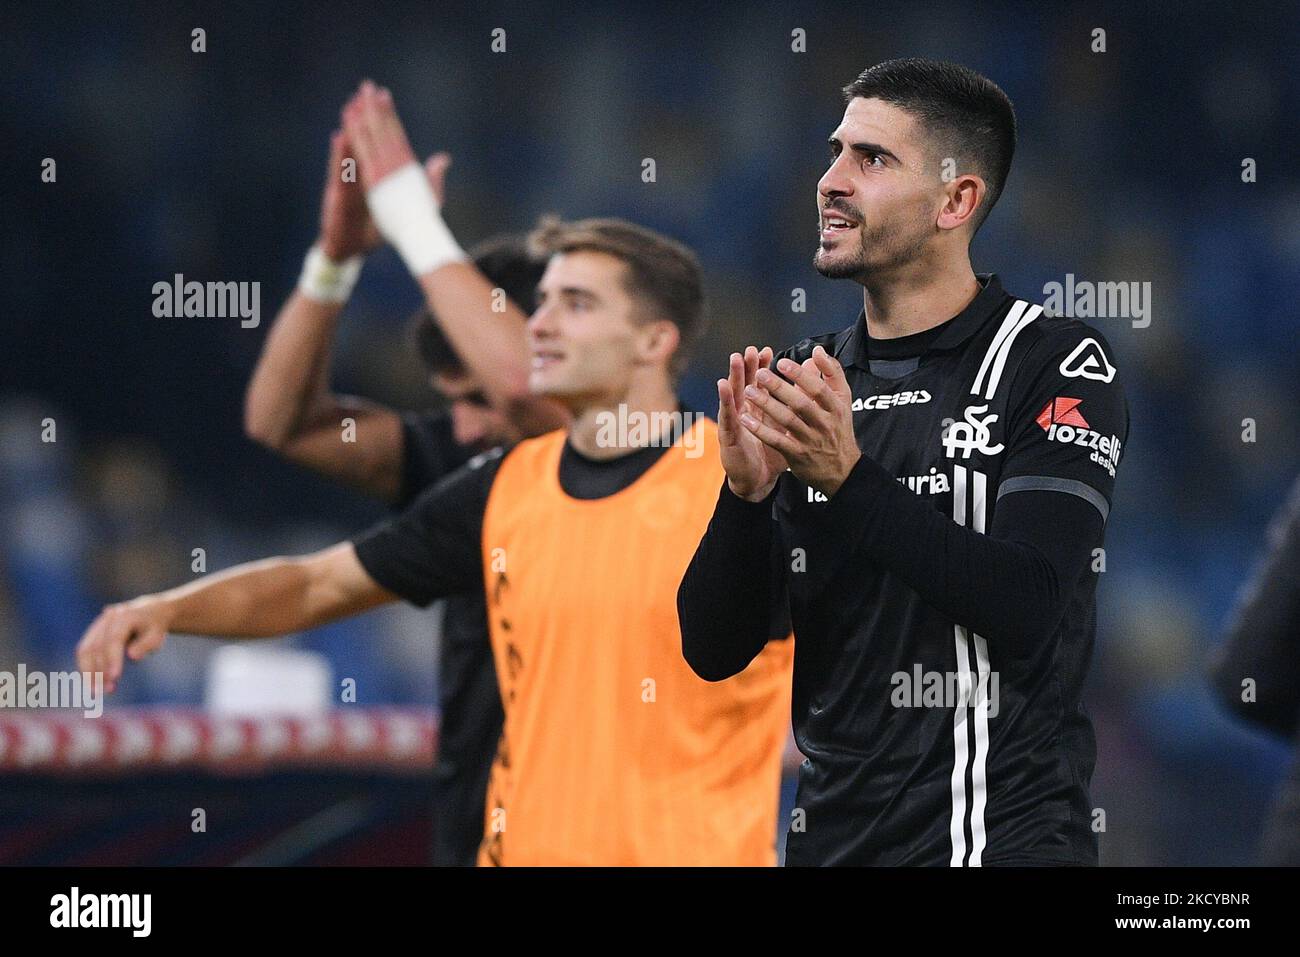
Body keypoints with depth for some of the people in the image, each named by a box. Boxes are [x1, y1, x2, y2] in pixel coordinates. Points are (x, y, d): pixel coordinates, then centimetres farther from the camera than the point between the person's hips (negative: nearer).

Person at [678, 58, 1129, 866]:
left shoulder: (1056, 365, -6)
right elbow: (713, 650, 1)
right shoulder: (799, 383, 7)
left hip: (1000, 833, -5)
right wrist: (746, 494, -16)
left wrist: (848, 478, -27)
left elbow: (1029, 605, -20)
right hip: (834, 835, 6)